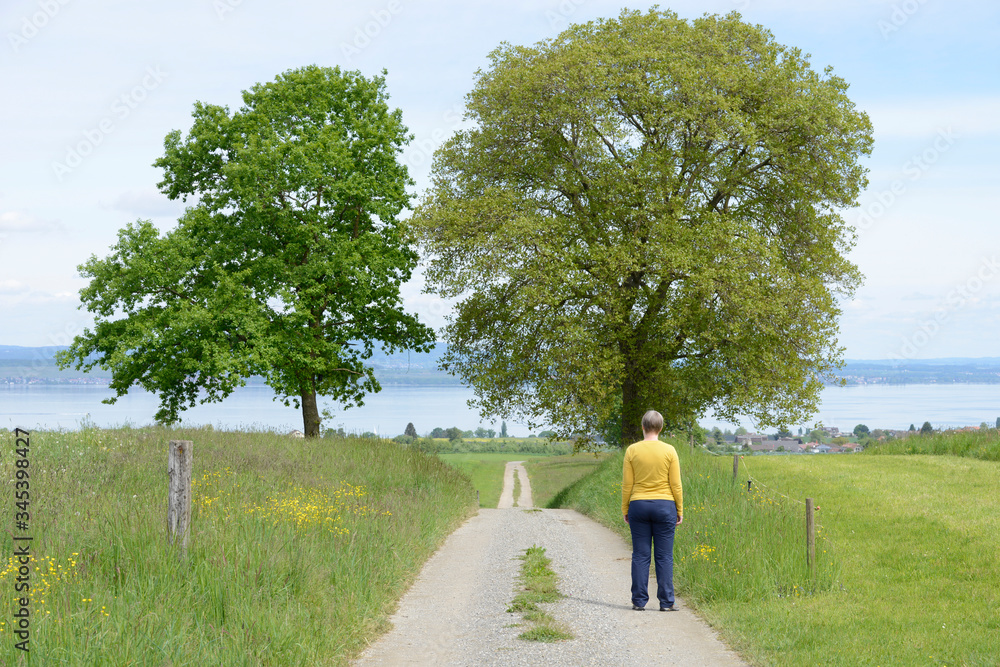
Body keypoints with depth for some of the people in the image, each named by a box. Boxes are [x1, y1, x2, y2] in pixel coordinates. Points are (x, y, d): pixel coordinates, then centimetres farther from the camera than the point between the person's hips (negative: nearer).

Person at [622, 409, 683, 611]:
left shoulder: (632, 450, -3)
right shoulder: (669, 451, -5)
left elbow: (627, 484, -1)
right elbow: (676, 484, -3)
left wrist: (625, 510, 8)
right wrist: (680, 510, 6)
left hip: (638, 506, 1)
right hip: (664, 506, -1)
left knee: (640, 555, 6)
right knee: (664, 556, 4)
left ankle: (639, 601, 6)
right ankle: (666, 602, 4)